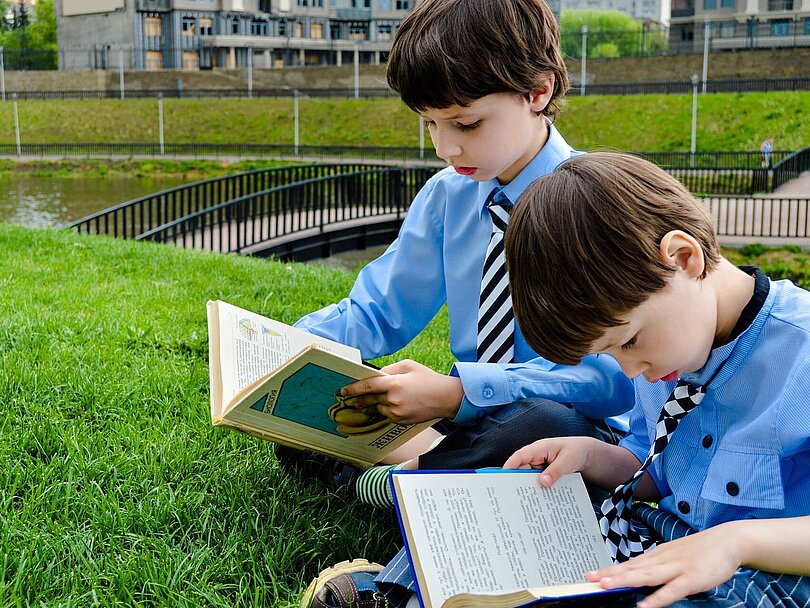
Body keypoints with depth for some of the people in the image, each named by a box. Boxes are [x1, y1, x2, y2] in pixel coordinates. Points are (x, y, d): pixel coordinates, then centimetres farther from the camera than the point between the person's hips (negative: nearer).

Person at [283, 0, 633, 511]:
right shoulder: (446, 195, 4)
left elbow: (615, 372, -24)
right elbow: (378, 311, 11)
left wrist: (458, 393, -33)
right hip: (473, 420, 5)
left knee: (543, 425, -40)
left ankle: (385, 482, -17)